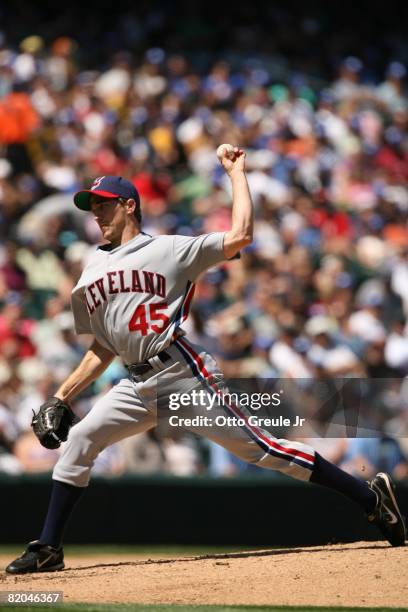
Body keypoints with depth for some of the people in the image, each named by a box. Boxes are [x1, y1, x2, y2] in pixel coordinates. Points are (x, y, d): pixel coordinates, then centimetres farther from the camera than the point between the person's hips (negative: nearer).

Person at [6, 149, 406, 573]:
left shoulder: (168, 249, 3)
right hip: (137, 386, 6)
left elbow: (239, 236, -7)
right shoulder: (91, 276, 20)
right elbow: (101, 351, 24)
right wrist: (61, 397, 17)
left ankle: (371, 498, -5)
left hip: (182, 374, -6)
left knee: (258, 449, -10)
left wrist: (235, 173, -1)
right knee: (78, 441, -7)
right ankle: (48, 549, 0)